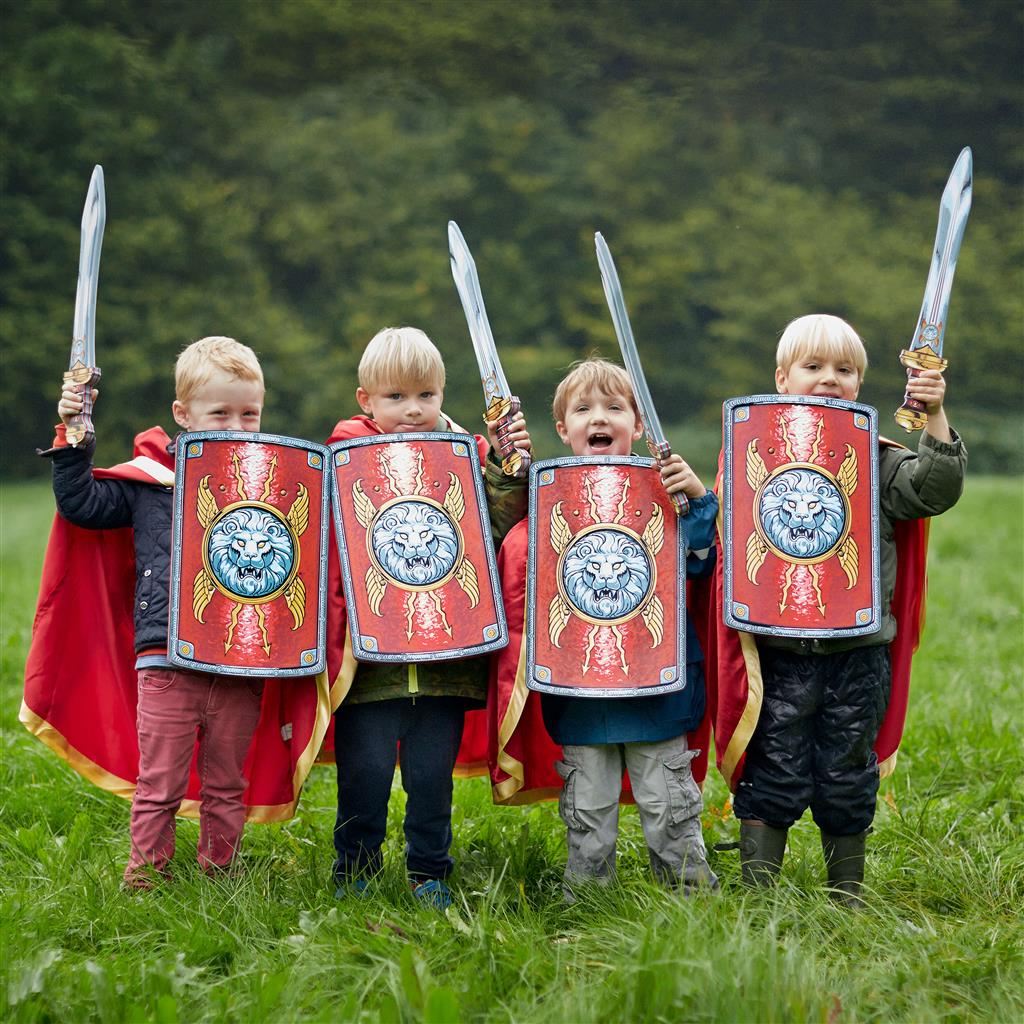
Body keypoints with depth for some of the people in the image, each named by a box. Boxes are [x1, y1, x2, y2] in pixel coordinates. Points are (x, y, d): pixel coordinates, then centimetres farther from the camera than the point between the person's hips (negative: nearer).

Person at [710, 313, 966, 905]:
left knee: (848, 782, 11)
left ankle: (848, 897, 25)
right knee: (773, 778, 4)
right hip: (779, 654, -1)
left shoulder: (879, 462, 3)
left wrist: (935, 418, -18)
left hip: (859, 654, 1)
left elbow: (936, 491, -10)